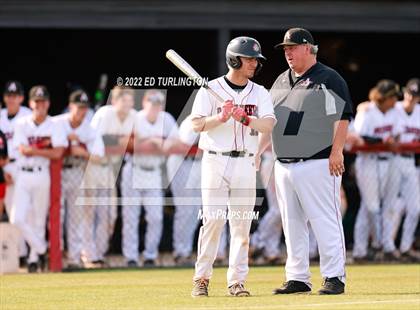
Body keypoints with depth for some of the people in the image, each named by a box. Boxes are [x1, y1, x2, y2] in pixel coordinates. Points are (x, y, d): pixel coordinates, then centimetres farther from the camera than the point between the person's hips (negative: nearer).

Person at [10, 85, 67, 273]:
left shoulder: (54, 126, 1)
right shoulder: (22, 124, 4)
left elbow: (57, 153, -10)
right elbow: (23, 150, -7)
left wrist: (33, 149, -12)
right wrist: (45, 147, -10)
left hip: (42, 175, -1)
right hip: (23, 175, 1)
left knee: (38, 220, 3)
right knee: (17, 218, -11)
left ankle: (34, 259, 16)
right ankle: (40, 248, 6)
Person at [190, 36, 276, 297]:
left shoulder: (260, 93, 9)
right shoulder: (211, 90, 0)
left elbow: (268, 125, -6)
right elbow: (197, 124, -8)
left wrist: (245, 119, -24)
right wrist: (220, 118, -24)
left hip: (245, 165, 3)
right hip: (216, 161, -3)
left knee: (242, 224, 3)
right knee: (213, 220, -10)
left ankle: (237, 281, 8)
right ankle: (202, 279, -1)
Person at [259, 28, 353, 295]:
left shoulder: (329, 79, -3)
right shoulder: (281, 82, 19)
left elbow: (342, 117, -10)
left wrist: (336, 152, -18)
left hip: (317, 164, -7)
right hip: (283, 165, 7)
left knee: (325, 222, -9)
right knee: (292, 225, 8)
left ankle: (335, 278, -6)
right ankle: (298, 279, 13)